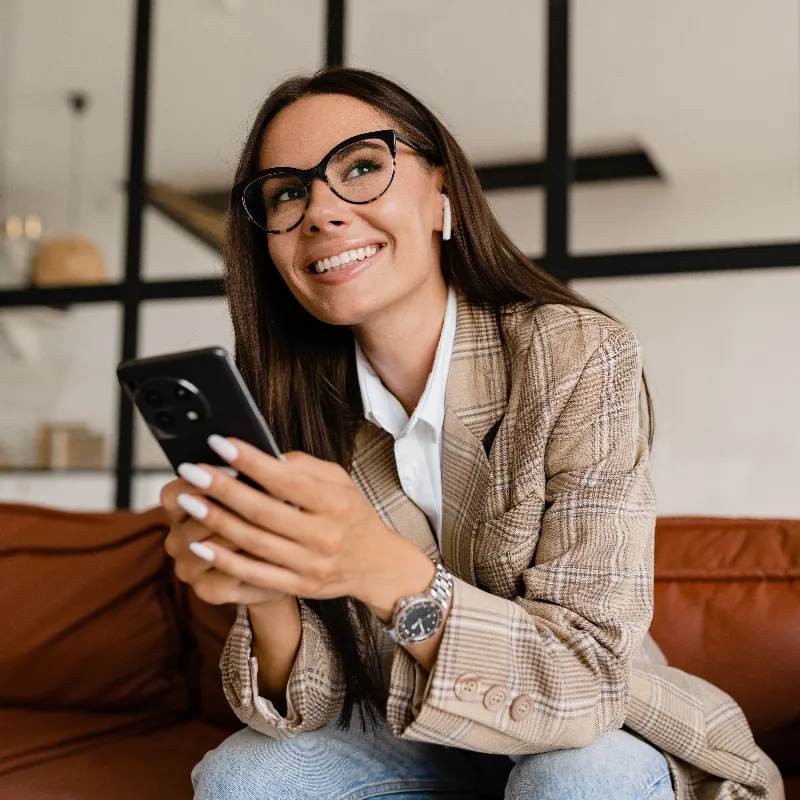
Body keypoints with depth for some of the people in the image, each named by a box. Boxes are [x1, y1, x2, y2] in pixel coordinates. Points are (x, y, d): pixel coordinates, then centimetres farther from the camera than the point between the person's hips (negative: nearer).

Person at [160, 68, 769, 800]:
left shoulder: (579, 359, -21)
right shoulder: (290, 409, -11)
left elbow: (590, 675, -25)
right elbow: (314, 704, -11)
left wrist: (386, 573, -41)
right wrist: (265, 599, -33)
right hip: (415, 738, 3)